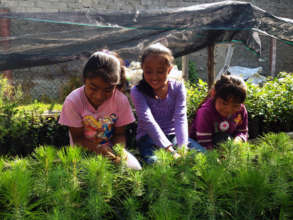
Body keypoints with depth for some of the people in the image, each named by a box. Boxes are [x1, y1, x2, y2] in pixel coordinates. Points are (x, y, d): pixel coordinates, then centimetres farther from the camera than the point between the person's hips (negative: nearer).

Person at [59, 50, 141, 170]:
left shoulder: (121, 100, -14)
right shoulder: (73, 101, -19)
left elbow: (119, 134, -3)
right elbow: (77, 137, -11)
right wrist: (98, 148, -30)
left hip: (111, 147, 2)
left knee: (134, 167, -20)